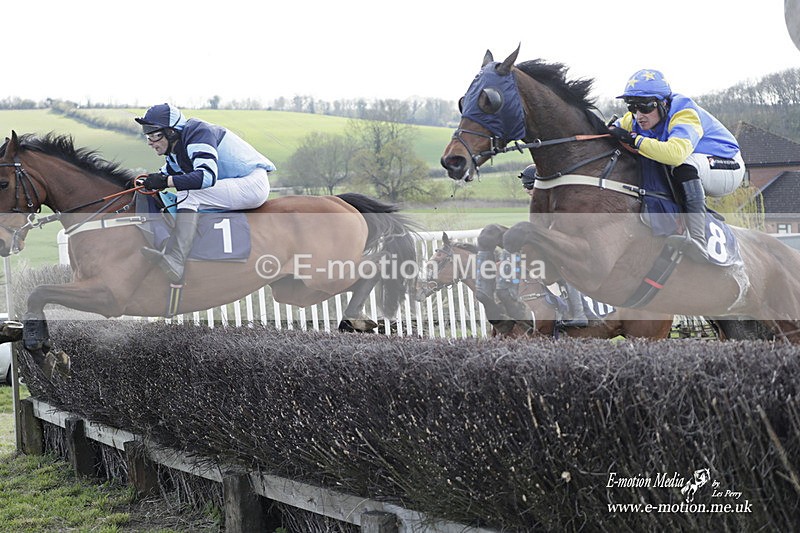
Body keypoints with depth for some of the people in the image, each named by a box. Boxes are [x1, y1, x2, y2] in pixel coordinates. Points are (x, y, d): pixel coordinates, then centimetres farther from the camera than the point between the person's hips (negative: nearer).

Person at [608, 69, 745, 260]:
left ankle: (697, 240, -46)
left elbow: (675, 152, -48)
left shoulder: (685, 114, -29)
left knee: (683, 164, -38)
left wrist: (635, 140, -42)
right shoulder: (638, 120, -7)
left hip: (728, 167, -8)